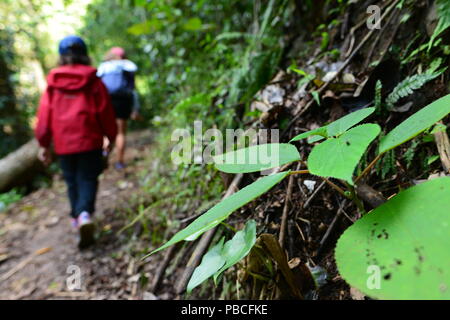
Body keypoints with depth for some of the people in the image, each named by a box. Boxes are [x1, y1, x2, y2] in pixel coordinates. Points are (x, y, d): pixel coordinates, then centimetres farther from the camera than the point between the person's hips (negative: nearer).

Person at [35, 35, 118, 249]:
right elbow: (105, 112, 1)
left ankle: (77, 217, 28)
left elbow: (44, 114, 2)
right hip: (89, 141, -2)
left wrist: (44, 144, 8)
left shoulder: (53, 83, 4)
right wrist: (110, 137, 12)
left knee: (72, 181, 17)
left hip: (63, 143, 2)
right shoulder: (93, 81, 0)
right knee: (88, 180, 2)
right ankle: (85, 214, -21)